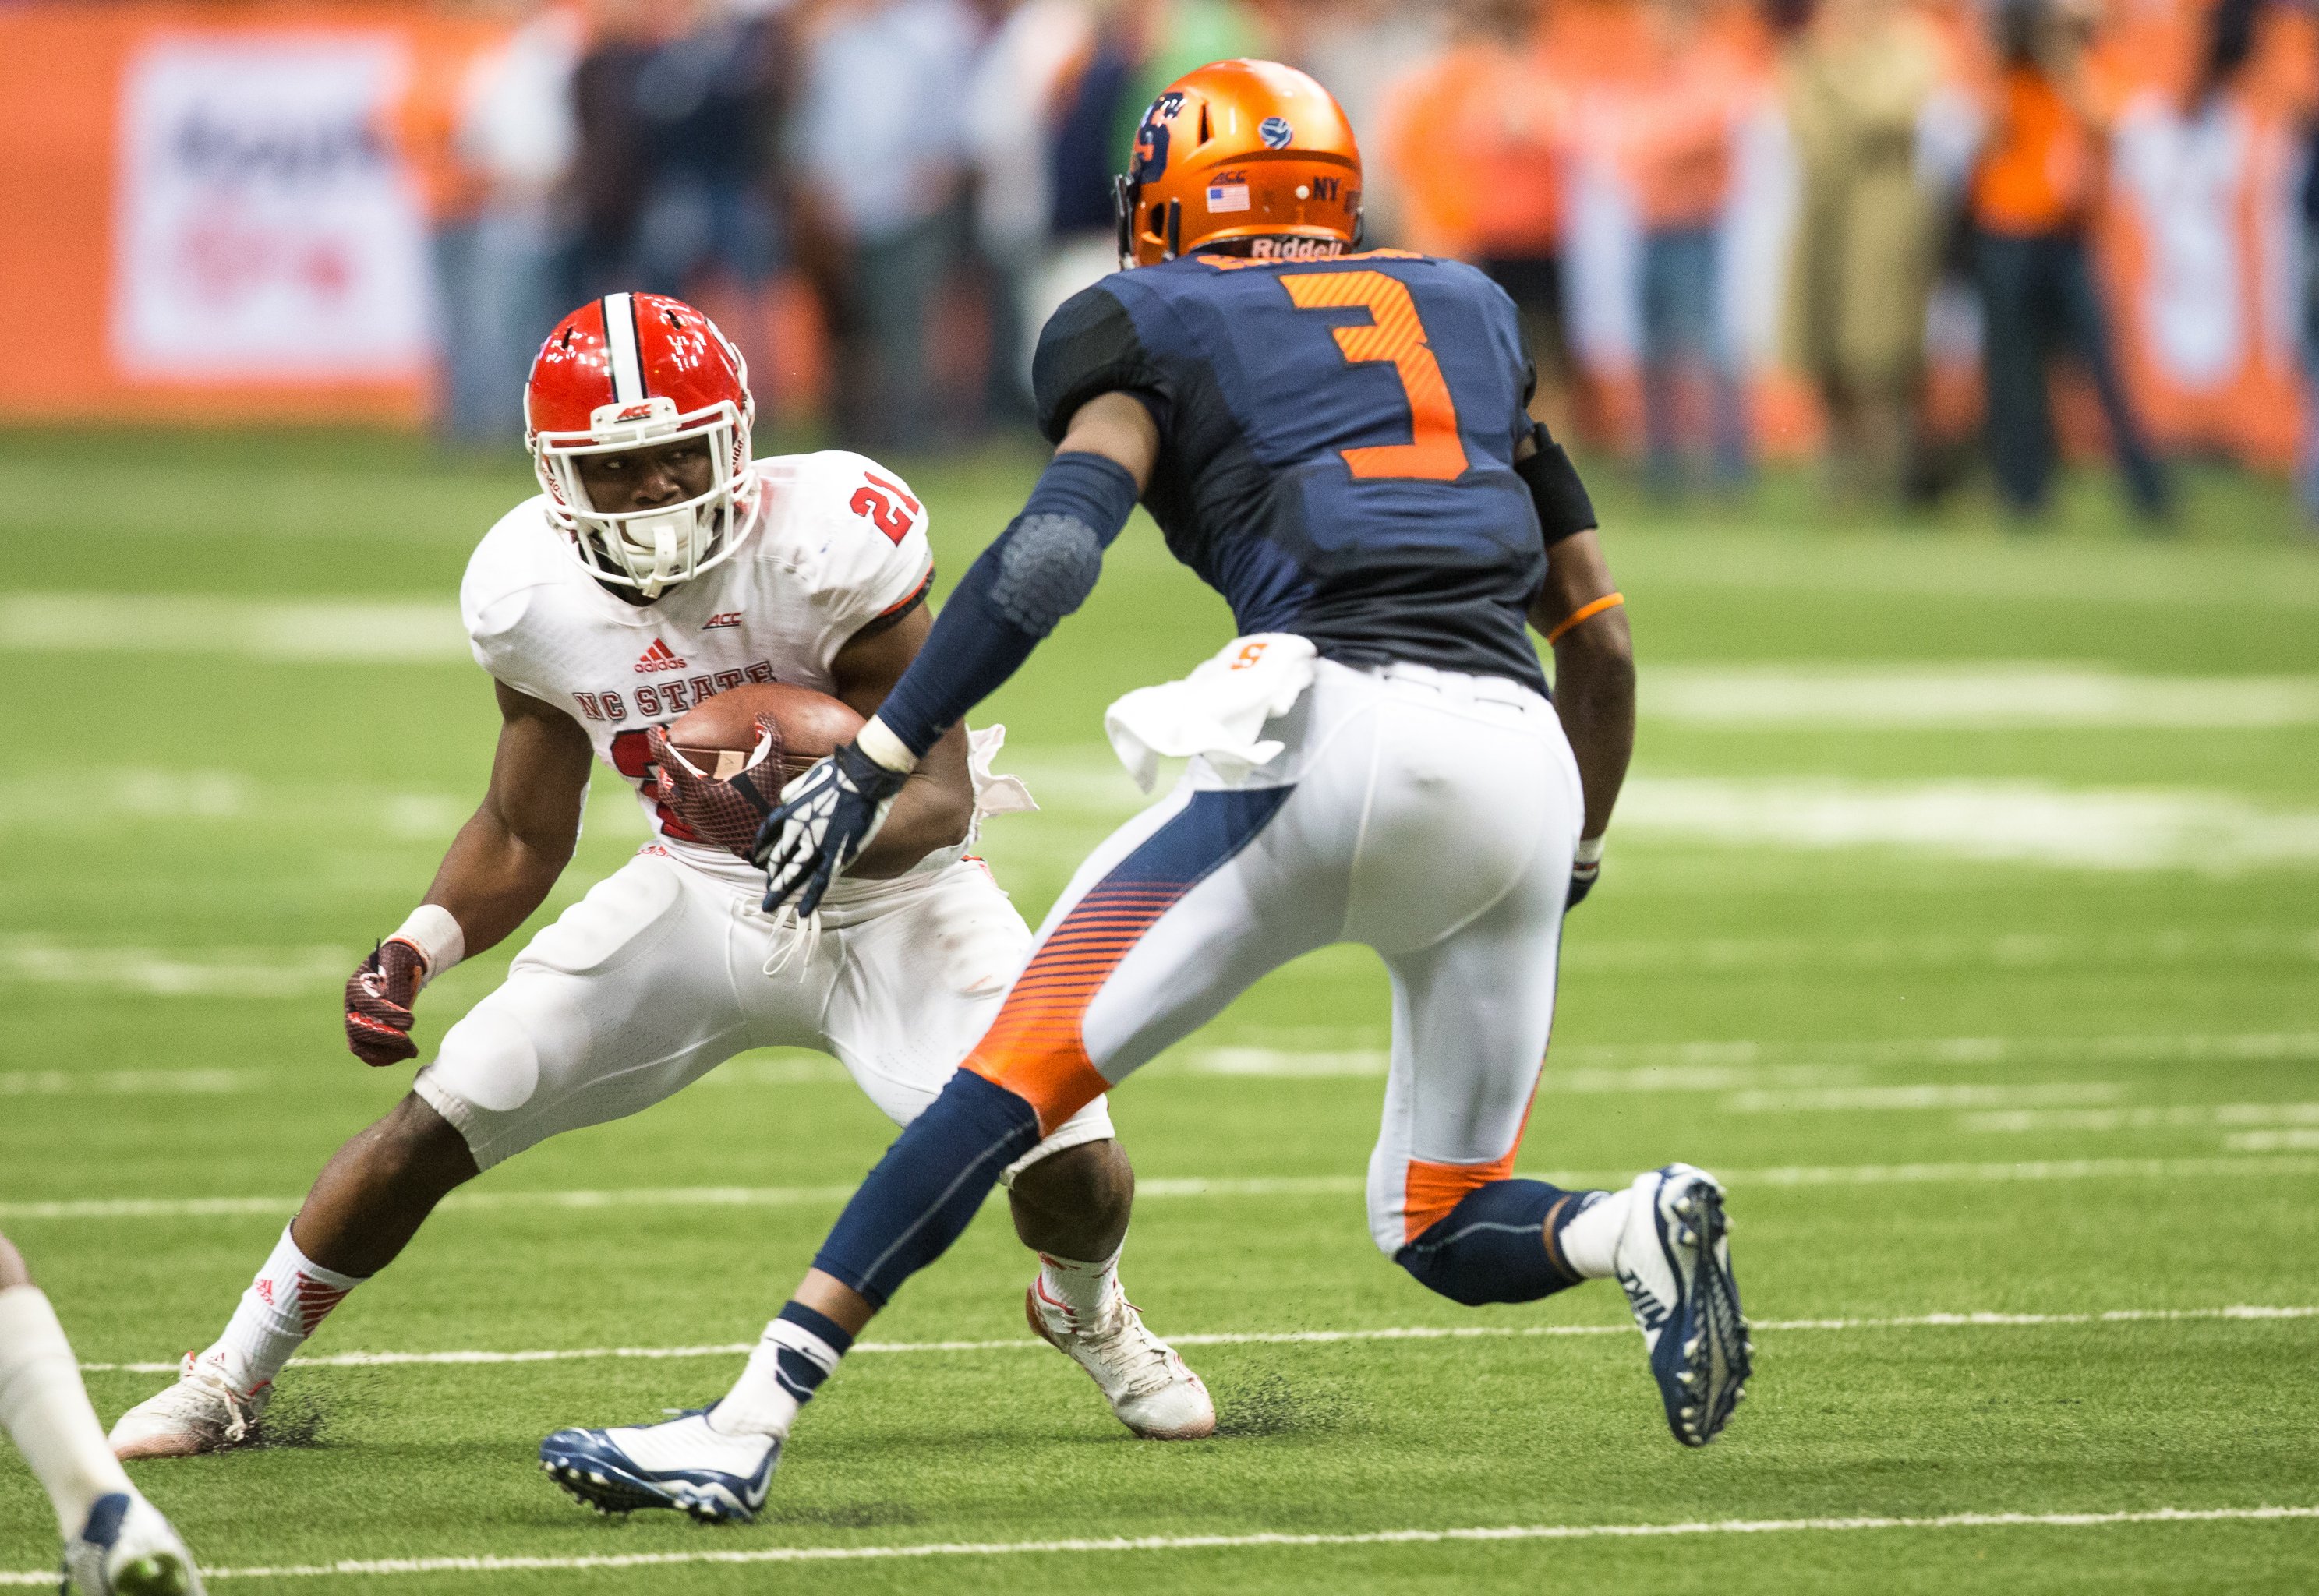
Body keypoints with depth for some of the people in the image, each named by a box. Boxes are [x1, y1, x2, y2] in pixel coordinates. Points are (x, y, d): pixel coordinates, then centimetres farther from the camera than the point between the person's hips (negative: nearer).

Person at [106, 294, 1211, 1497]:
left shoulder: (824, 542, -28)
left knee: (1069, 1165, -20)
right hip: (700, 901, 3)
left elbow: (939, 800, -25)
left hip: (886, 900, -3)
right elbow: (522, 838, 3)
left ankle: (1085, 1309, 20)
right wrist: (416, 949, -15)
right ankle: (230, 1380, 11)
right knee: (441, 1120, -10)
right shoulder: (534, 592, -13)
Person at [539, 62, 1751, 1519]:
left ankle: (752, 1422, -9)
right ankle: (1641, 1229, -13)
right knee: (1444, 1229, 18)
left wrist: (875, 762, -6)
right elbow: (1603, 645, 27)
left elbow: (1053, 553, -6)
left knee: (1023, 1074, -1)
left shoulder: (1161, 326, 14)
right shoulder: (1467, 313, 28)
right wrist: (1574, 869, 39)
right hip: (1527, 772, 5)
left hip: (1341, 729, -5)